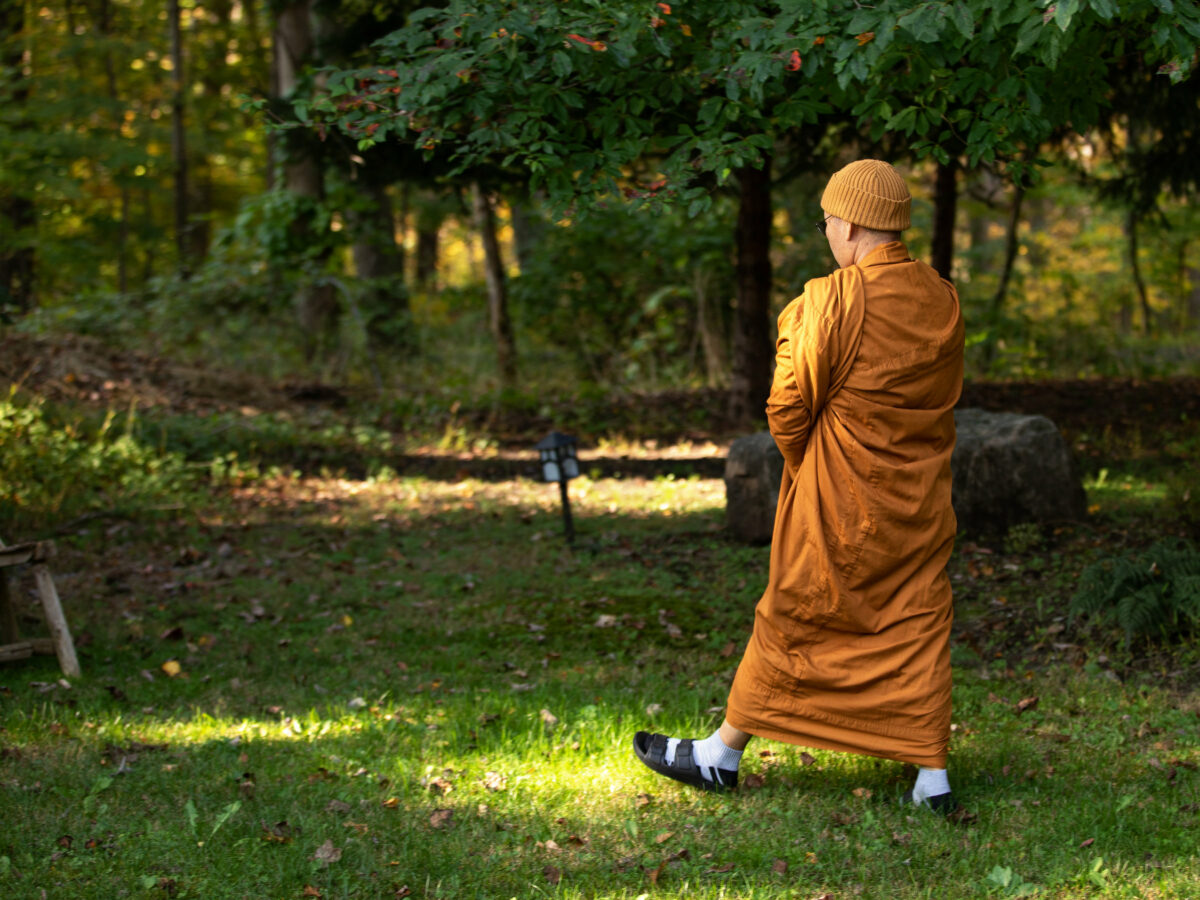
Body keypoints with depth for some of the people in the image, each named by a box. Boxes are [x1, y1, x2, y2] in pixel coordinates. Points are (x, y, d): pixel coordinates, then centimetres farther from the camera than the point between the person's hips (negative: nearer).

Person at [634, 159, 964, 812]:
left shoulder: (831, 299, -17)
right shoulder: (943, 300, 2)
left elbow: (788, 406, -12)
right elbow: (945, 395, 10)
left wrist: (806, 469, 6)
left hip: (838, 503, -5)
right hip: (921, 501, 5)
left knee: (792, 621, 6)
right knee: (917, 625, 9)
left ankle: (722, 755, 20)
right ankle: (932, 776, 8)